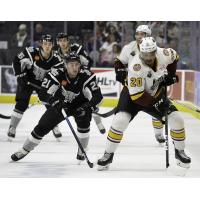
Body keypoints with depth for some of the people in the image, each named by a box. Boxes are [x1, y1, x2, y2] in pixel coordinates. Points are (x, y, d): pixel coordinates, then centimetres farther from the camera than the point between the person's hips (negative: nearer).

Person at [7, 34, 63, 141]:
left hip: (43, 82, 3)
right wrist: (20, 75, -20)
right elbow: (16, 61, -16)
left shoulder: (56, 59, -17)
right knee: (22, 104, -12)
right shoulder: (32, 52, -25)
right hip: (27, 80, -3)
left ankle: (55, 128, 14)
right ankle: (12, 128, -1)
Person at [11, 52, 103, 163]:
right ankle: (24, 150, 17)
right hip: (60, 105, 1)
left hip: (79, 105, 0)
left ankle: (81, 152, -7)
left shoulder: (86, 76, -28)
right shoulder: (57, 74, -29)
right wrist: (55, 102, -52)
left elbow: (97, 95, -32)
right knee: (42, 127, -3)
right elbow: (43, 94, -33)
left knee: (84, 122, -28)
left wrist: (88, 106, -52)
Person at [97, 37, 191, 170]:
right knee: (120, 121, -24)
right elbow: (136, 95, -33)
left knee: (176, 119, -6)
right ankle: (108, 155, -8)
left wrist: (171, 75, -3)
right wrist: (155, 104, -35)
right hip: (133, 94, -4)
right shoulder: (135, 66, -35)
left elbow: (175, 57, 6)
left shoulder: (164, 55, -21)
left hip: (156, 94, 4)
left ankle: (180, 152, 16)